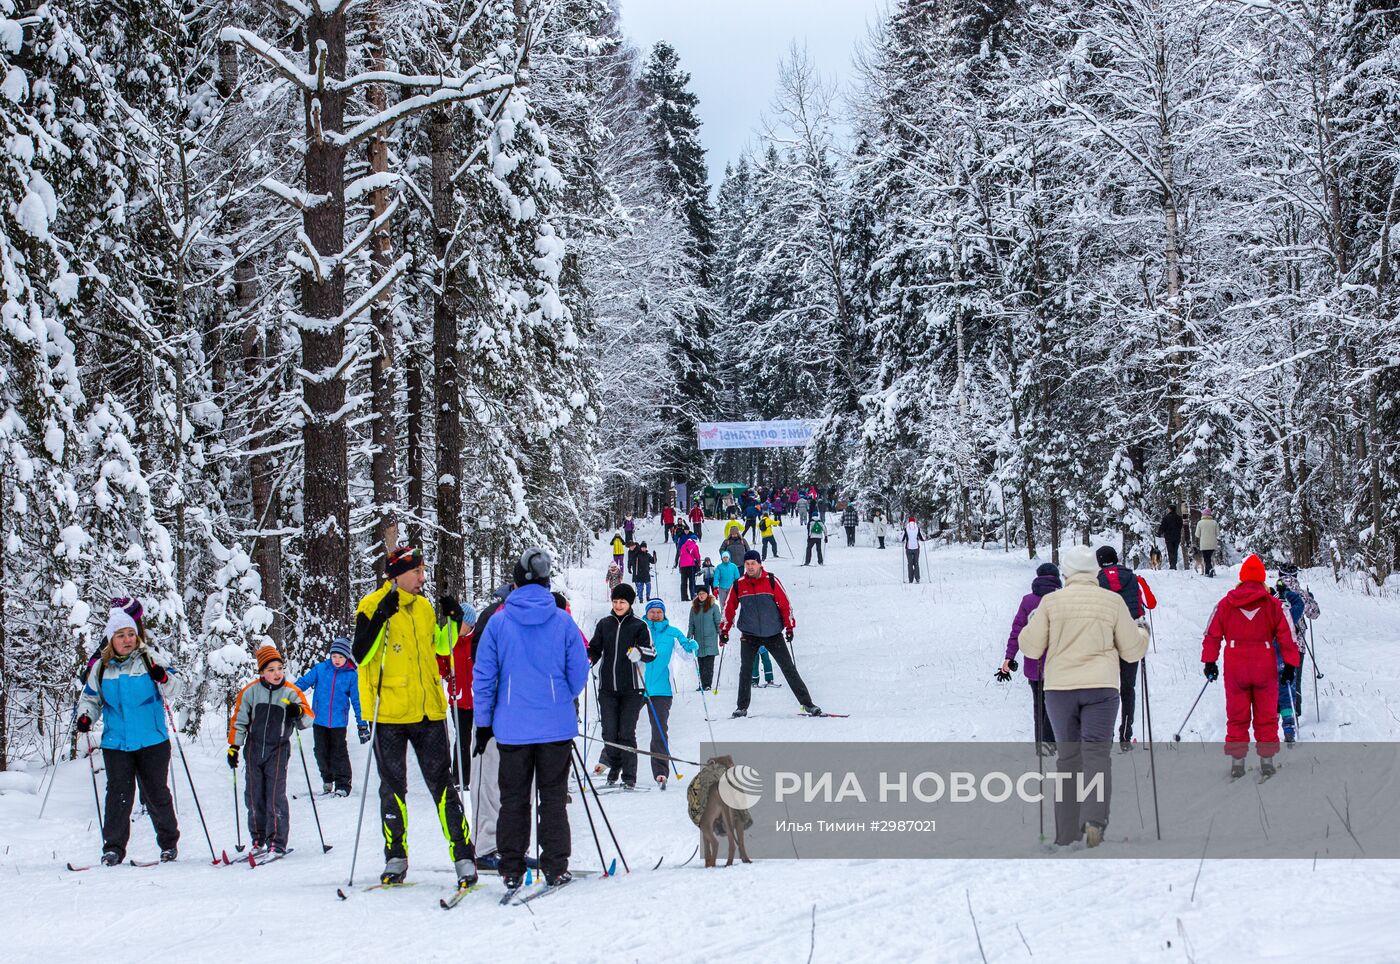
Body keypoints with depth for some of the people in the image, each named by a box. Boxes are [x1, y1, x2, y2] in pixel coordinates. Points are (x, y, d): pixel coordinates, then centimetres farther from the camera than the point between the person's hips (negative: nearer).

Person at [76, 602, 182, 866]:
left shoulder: (150, 659, -2)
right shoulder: (100, 667, 6)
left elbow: (174, 690, -3)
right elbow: (90, 697, 17)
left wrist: (164, 678, -24)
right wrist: (85, 716, -3)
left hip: (152, 742, -2)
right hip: (116, 743, 2)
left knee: (155, 793, 6)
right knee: (118, 794, -2)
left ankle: (169, 842, 20)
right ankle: (113, 847, 4)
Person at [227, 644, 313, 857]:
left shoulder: (291, 692, -5)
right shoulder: (250, 692, -2)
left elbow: (307, 720, -4)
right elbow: (238, 720, 7)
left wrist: (299, 712, -26)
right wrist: (234, 746, 4)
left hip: (278, 750, -2)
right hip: (254, 749, 2)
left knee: (275, 797, -9)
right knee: (253, 797, 7)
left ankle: (277, 843, -4)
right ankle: (258, 841, 18)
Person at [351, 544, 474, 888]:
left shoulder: (424, 607, 12)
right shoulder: (372, 606, -4)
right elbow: (360, 656, -15)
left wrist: (454, 623, 9)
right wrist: (381, 618, -24)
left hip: (428, 711, 3)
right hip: (389, 714, -3)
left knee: (442, 785, 1)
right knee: (393, 788, 7)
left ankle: (464, 857, 0)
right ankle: (396, 857, 17)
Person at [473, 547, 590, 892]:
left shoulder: (498, 622, -3)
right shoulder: (562, 621, -4)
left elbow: (483, 676, -1)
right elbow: (579, 673, 1)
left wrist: (483, 724, 7)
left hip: (512, 727, 0)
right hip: (556, 726, 0)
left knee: (513, 798, 9)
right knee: (553, 797, 8)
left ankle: (511, 870, 9)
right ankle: (555, 867, 7)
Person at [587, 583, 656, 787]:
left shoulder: (638, 626, 3)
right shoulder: (604, 624, 11)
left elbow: (652, 652, -2)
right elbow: (595, 649, 15)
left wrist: (639, 653, -23)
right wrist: (586, 661, -5)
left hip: (630, 688, -3)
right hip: (607, 687, 3)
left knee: (627, 733, -5)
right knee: (609, 732, 1)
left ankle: (629, 777, 1)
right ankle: (614, 765, 24)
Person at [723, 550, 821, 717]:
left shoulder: (771, 581, -5)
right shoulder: (738, 585, 0)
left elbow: (785, 604, -1)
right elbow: (729, 609, 10)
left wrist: (789, 627, -3)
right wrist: (724, 631, 9)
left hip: (774, 634, -1)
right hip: (749, 635, 1)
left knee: (789, 669, 0)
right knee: (745, 671, -2)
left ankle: (807, 704, 3)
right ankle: (742, 707, 11)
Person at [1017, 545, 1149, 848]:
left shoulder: (1051, 601, 0)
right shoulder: (1113, 601, 2)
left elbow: (1031, 647, 3)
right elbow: (1132, 650, 7)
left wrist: (1031, 625, 23)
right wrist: (1141, 632, 28)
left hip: (1059, 689, 1)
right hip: (1100, 687, -1)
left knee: (1068, 758, 10)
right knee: (1096, 754, -4)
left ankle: (1067, 835, 9)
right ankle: (1094, 819, -28)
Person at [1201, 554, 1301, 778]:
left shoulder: (1225, 604, 1)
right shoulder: (1274, 606, -2)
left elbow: (1212, 635, 4)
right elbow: (1287, 637, -3)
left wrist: (1210, 662, 10)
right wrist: (1290, 666, 2)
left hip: (1235, 669, 1)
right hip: (1265, 669, -1)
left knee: (1237, 718, 8)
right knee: (1266, 718, 10)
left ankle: (1237, 763, 6)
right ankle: (1267, 762, 11)